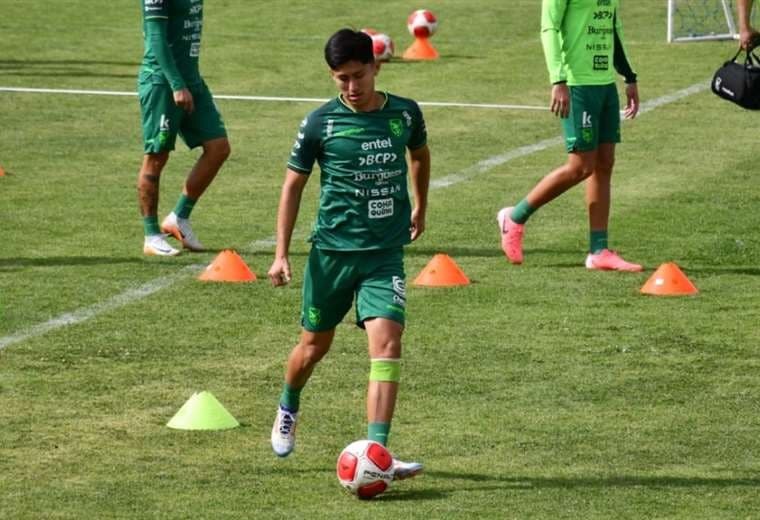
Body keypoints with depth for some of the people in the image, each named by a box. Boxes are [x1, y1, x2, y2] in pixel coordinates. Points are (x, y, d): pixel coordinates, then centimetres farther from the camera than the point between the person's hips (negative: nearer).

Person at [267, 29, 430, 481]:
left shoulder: (405, 114, 0)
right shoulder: (321, 123, -7)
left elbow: (420, 155, 22)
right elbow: (294, 184, 2)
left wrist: (420, 209, 32)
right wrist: (282, 253, -1)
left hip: (386, 253, 1)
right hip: (332, 250, -1)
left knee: (387, 342, -17)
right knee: (315, 345, 13)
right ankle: (288, 409, 46)